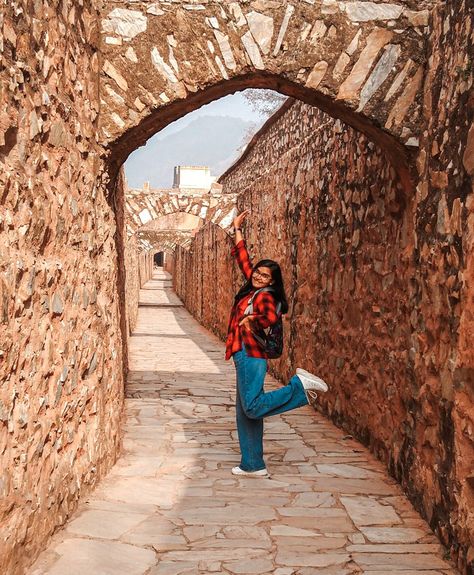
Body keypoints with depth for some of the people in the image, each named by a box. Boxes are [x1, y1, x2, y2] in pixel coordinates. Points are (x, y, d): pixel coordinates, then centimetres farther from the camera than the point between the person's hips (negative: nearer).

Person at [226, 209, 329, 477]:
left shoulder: (265, 295, -9)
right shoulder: (253, 289, 13)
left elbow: (271, 316, -30)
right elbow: (243, 259, 23)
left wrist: (251, 320, -13)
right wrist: (238, 230, 25)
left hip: (250, 355, -9)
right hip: (246, 355, 9)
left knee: (253, 407, -15)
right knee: (245, 413, 9)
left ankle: (300, 385, -8)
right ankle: (253, 465, 13)